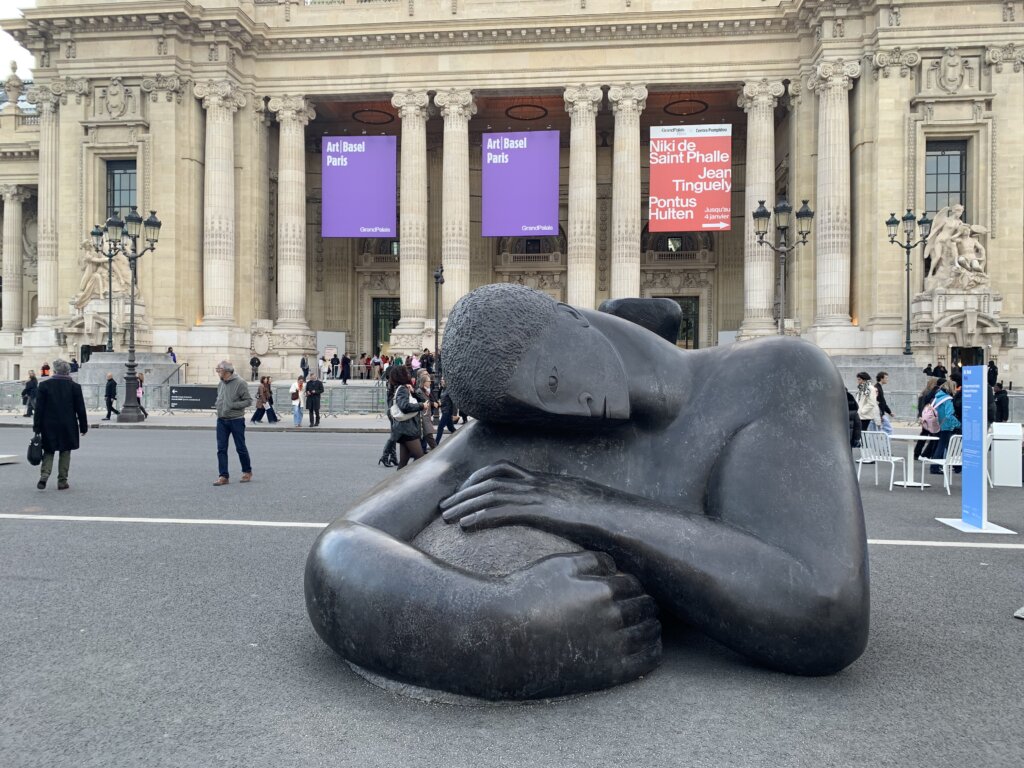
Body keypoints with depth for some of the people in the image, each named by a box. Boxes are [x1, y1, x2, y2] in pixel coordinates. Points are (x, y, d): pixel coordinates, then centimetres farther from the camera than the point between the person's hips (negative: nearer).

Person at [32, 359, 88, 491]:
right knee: (65, 453, 8)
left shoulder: (44, 385, -3)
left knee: (48, 452, 12)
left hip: (49, 426, 1)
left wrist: (37, 427, 2)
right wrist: (83, 426, 7)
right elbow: (80, 409, -2)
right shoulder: (75, 386, -4)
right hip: (68, 426, -1)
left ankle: (44, 477, -6)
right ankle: (62, 481, 9)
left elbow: (39, 408, -3)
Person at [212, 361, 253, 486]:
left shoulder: (240, 382, -12)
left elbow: (248, 400, -12)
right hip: (221, 420, 6)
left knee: (240, 447, 5)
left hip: (236, 420, -6)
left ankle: (247, 472, 23)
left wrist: (233, 405, -19)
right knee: (221, 449, 2)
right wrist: (217, 404, 4)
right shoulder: (220, 384, 9)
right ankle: (223, 476, 6)